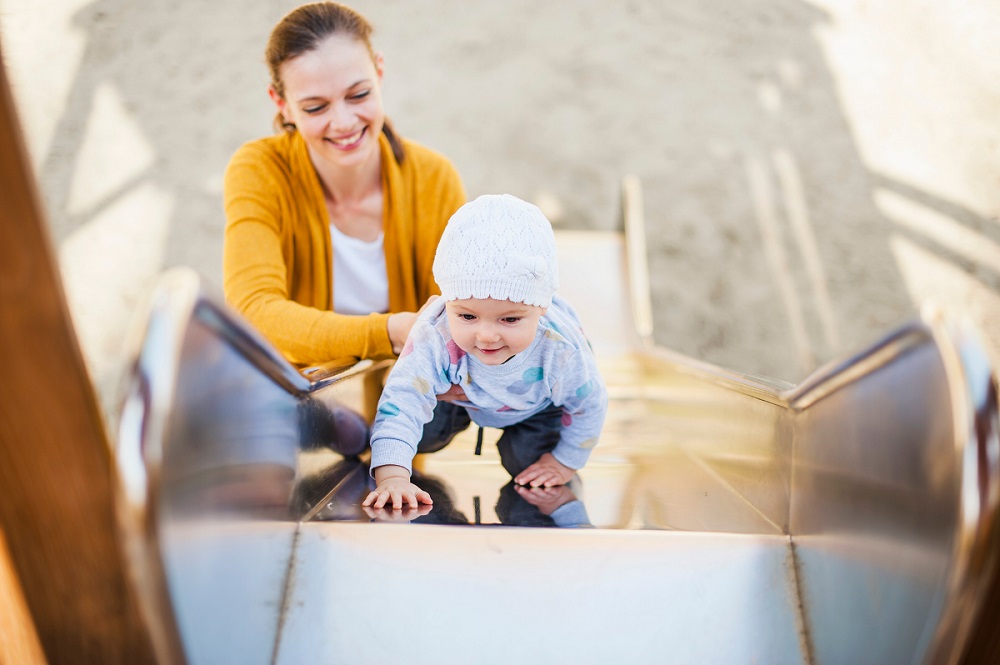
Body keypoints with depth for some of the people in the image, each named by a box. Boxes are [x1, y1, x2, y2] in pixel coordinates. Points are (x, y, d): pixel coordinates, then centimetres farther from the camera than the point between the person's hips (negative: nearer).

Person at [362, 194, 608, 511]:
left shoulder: (561, 351, -43)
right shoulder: (436, 337, -47)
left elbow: (589, 406, -22)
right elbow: (401, 401, -44)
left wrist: (566, 461, -9)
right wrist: (392, 477, -57)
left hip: (539, 403, -1)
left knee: (525, 462, -6)